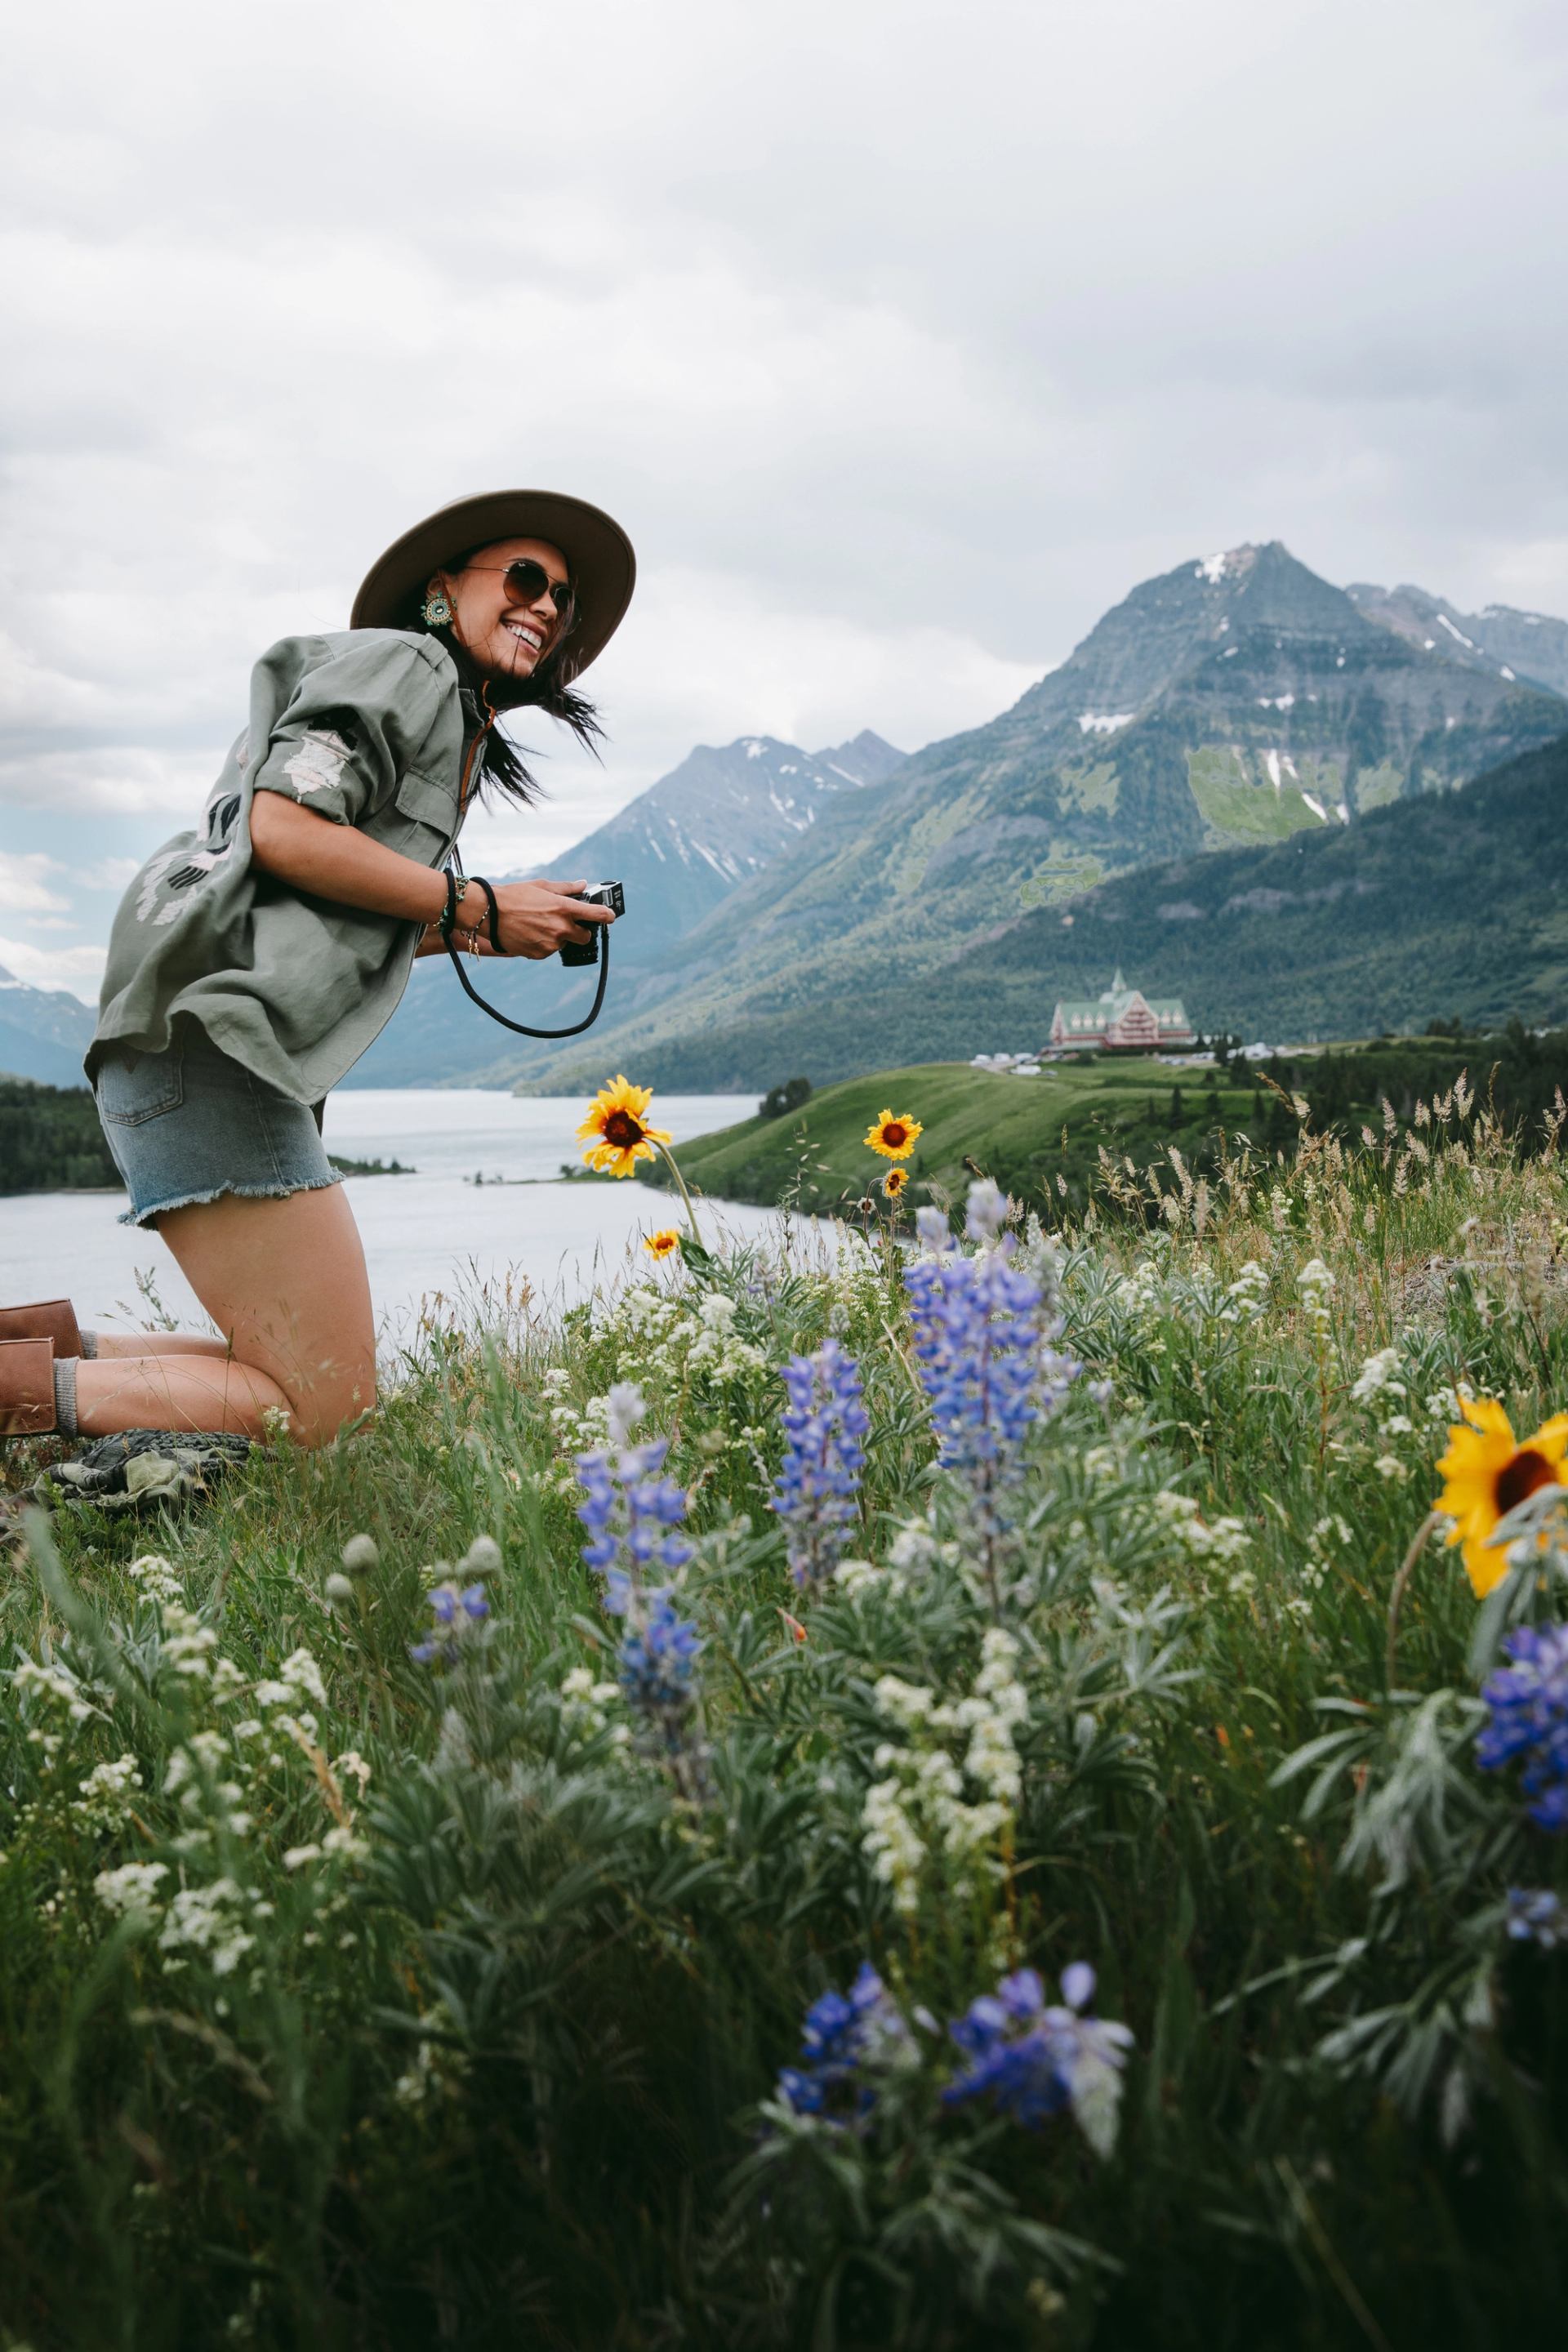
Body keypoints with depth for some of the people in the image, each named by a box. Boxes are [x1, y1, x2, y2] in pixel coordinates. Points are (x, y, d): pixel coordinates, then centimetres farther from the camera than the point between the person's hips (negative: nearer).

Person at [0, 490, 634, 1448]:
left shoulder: (459, 737, 30)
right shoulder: (402, 662, 1)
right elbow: (284, 830, -15)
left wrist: (477, 934, 14)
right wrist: (475, 906, -8)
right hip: (209, 1039, -10)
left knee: (324, 1381, 13)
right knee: (323, 1415, -11)